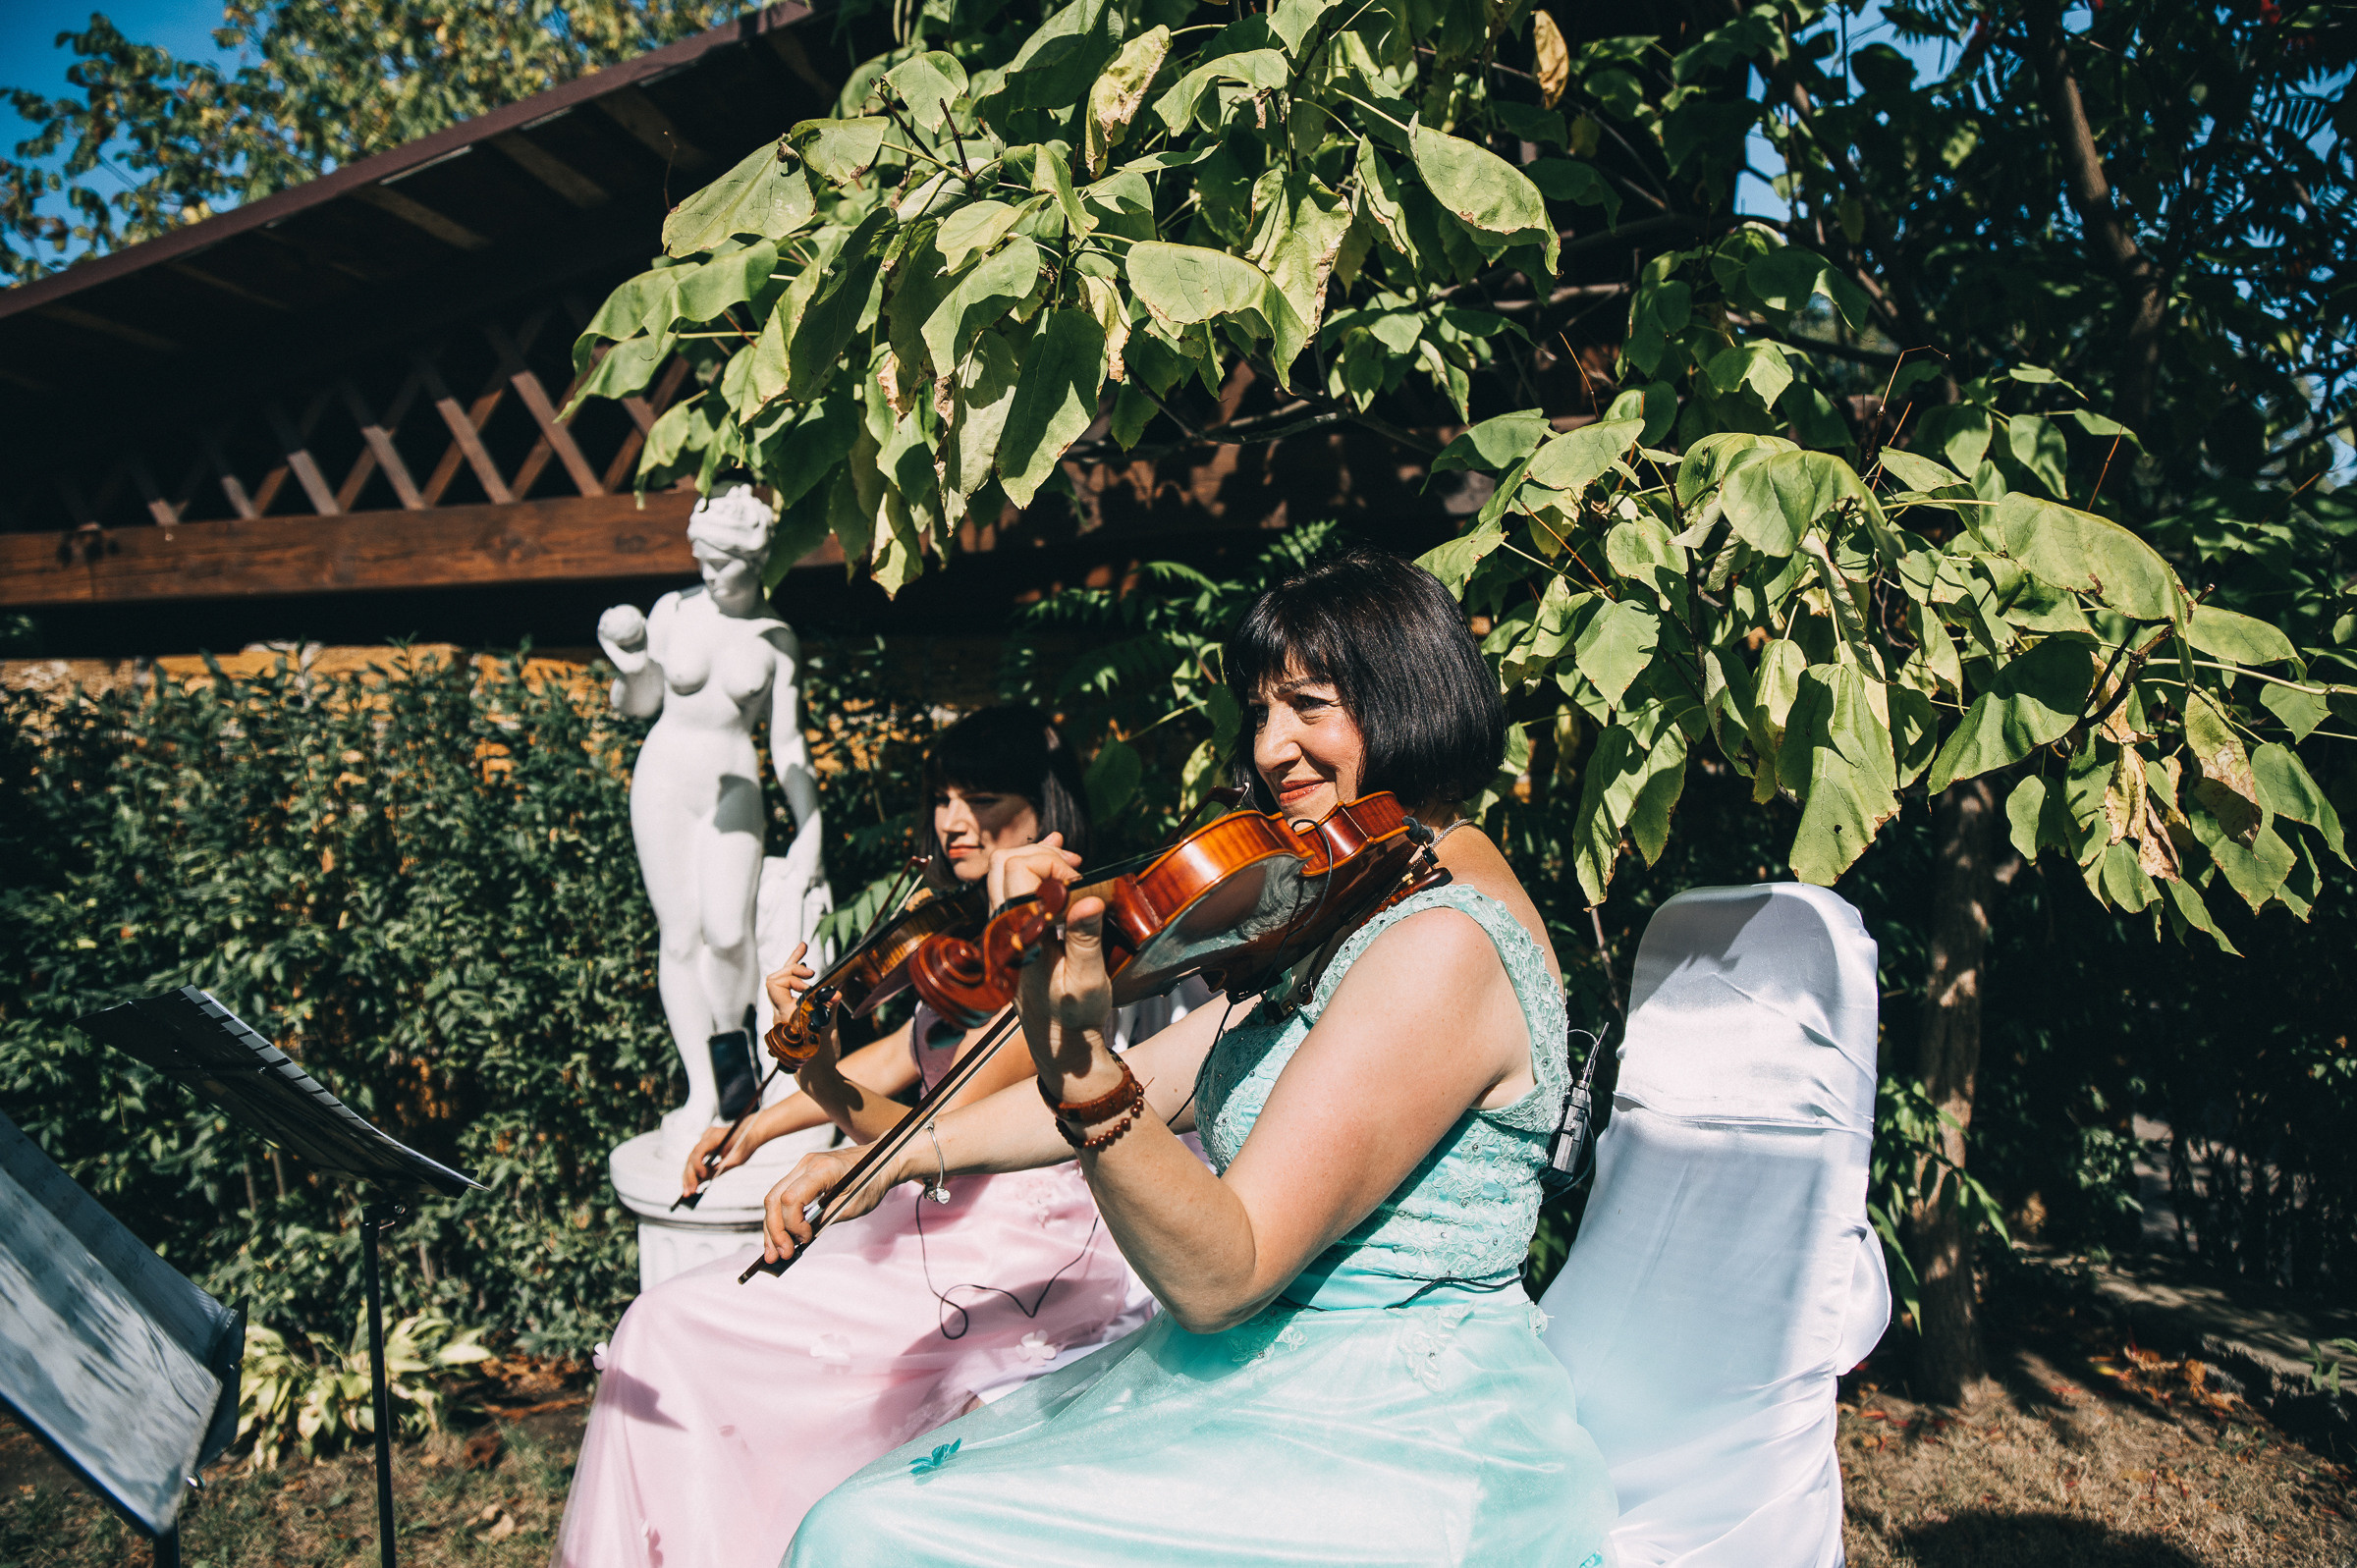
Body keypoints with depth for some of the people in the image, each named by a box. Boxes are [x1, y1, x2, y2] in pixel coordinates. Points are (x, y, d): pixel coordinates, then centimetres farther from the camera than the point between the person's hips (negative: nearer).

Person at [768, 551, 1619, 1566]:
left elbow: (1218, 1277, -25)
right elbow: (1157, 1081, 11)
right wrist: (904, 1154, 8)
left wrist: (1081, 1072, -39)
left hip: (1389, 1445, -9)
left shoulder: (1445, 943, -22)